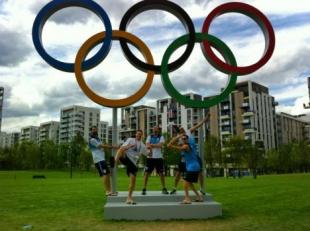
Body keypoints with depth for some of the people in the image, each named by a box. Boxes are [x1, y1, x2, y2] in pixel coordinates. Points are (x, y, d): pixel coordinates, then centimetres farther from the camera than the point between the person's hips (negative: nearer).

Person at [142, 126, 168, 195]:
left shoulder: (161, 137, 5)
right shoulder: (149, 137, 9)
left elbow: (160, 145, -13)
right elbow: (147, 146, -4)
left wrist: (151, 145, -10)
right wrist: (156, 145, -15)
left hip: (159, 157, 0)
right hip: (150, 157, 1)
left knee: (161, 173, 5)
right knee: (146, 173, -1)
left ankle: (164, 189, 15)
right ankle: (144, 189, 5)